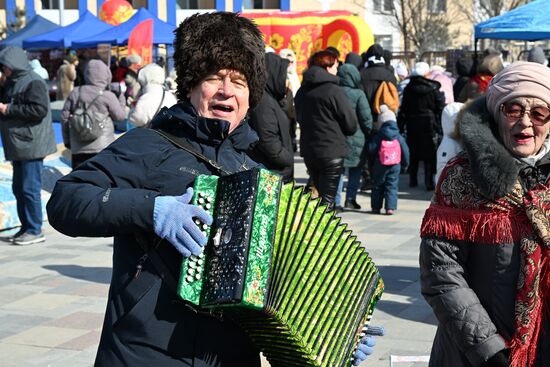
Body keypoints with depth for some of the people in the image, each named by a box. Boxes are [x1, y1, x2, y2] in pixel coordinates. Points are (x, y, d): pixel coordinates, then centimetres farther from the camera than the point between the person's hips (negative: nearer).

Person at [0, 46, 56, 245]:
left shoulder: (33, 82, -12)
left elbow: (39, 109, -23)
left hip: (31, 145, -10)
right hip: (19, 146, 10)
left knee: (30, 188, -6)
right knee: (19, 188, 13)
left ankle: (35, 230, 1)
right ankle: (26, 228, 21)